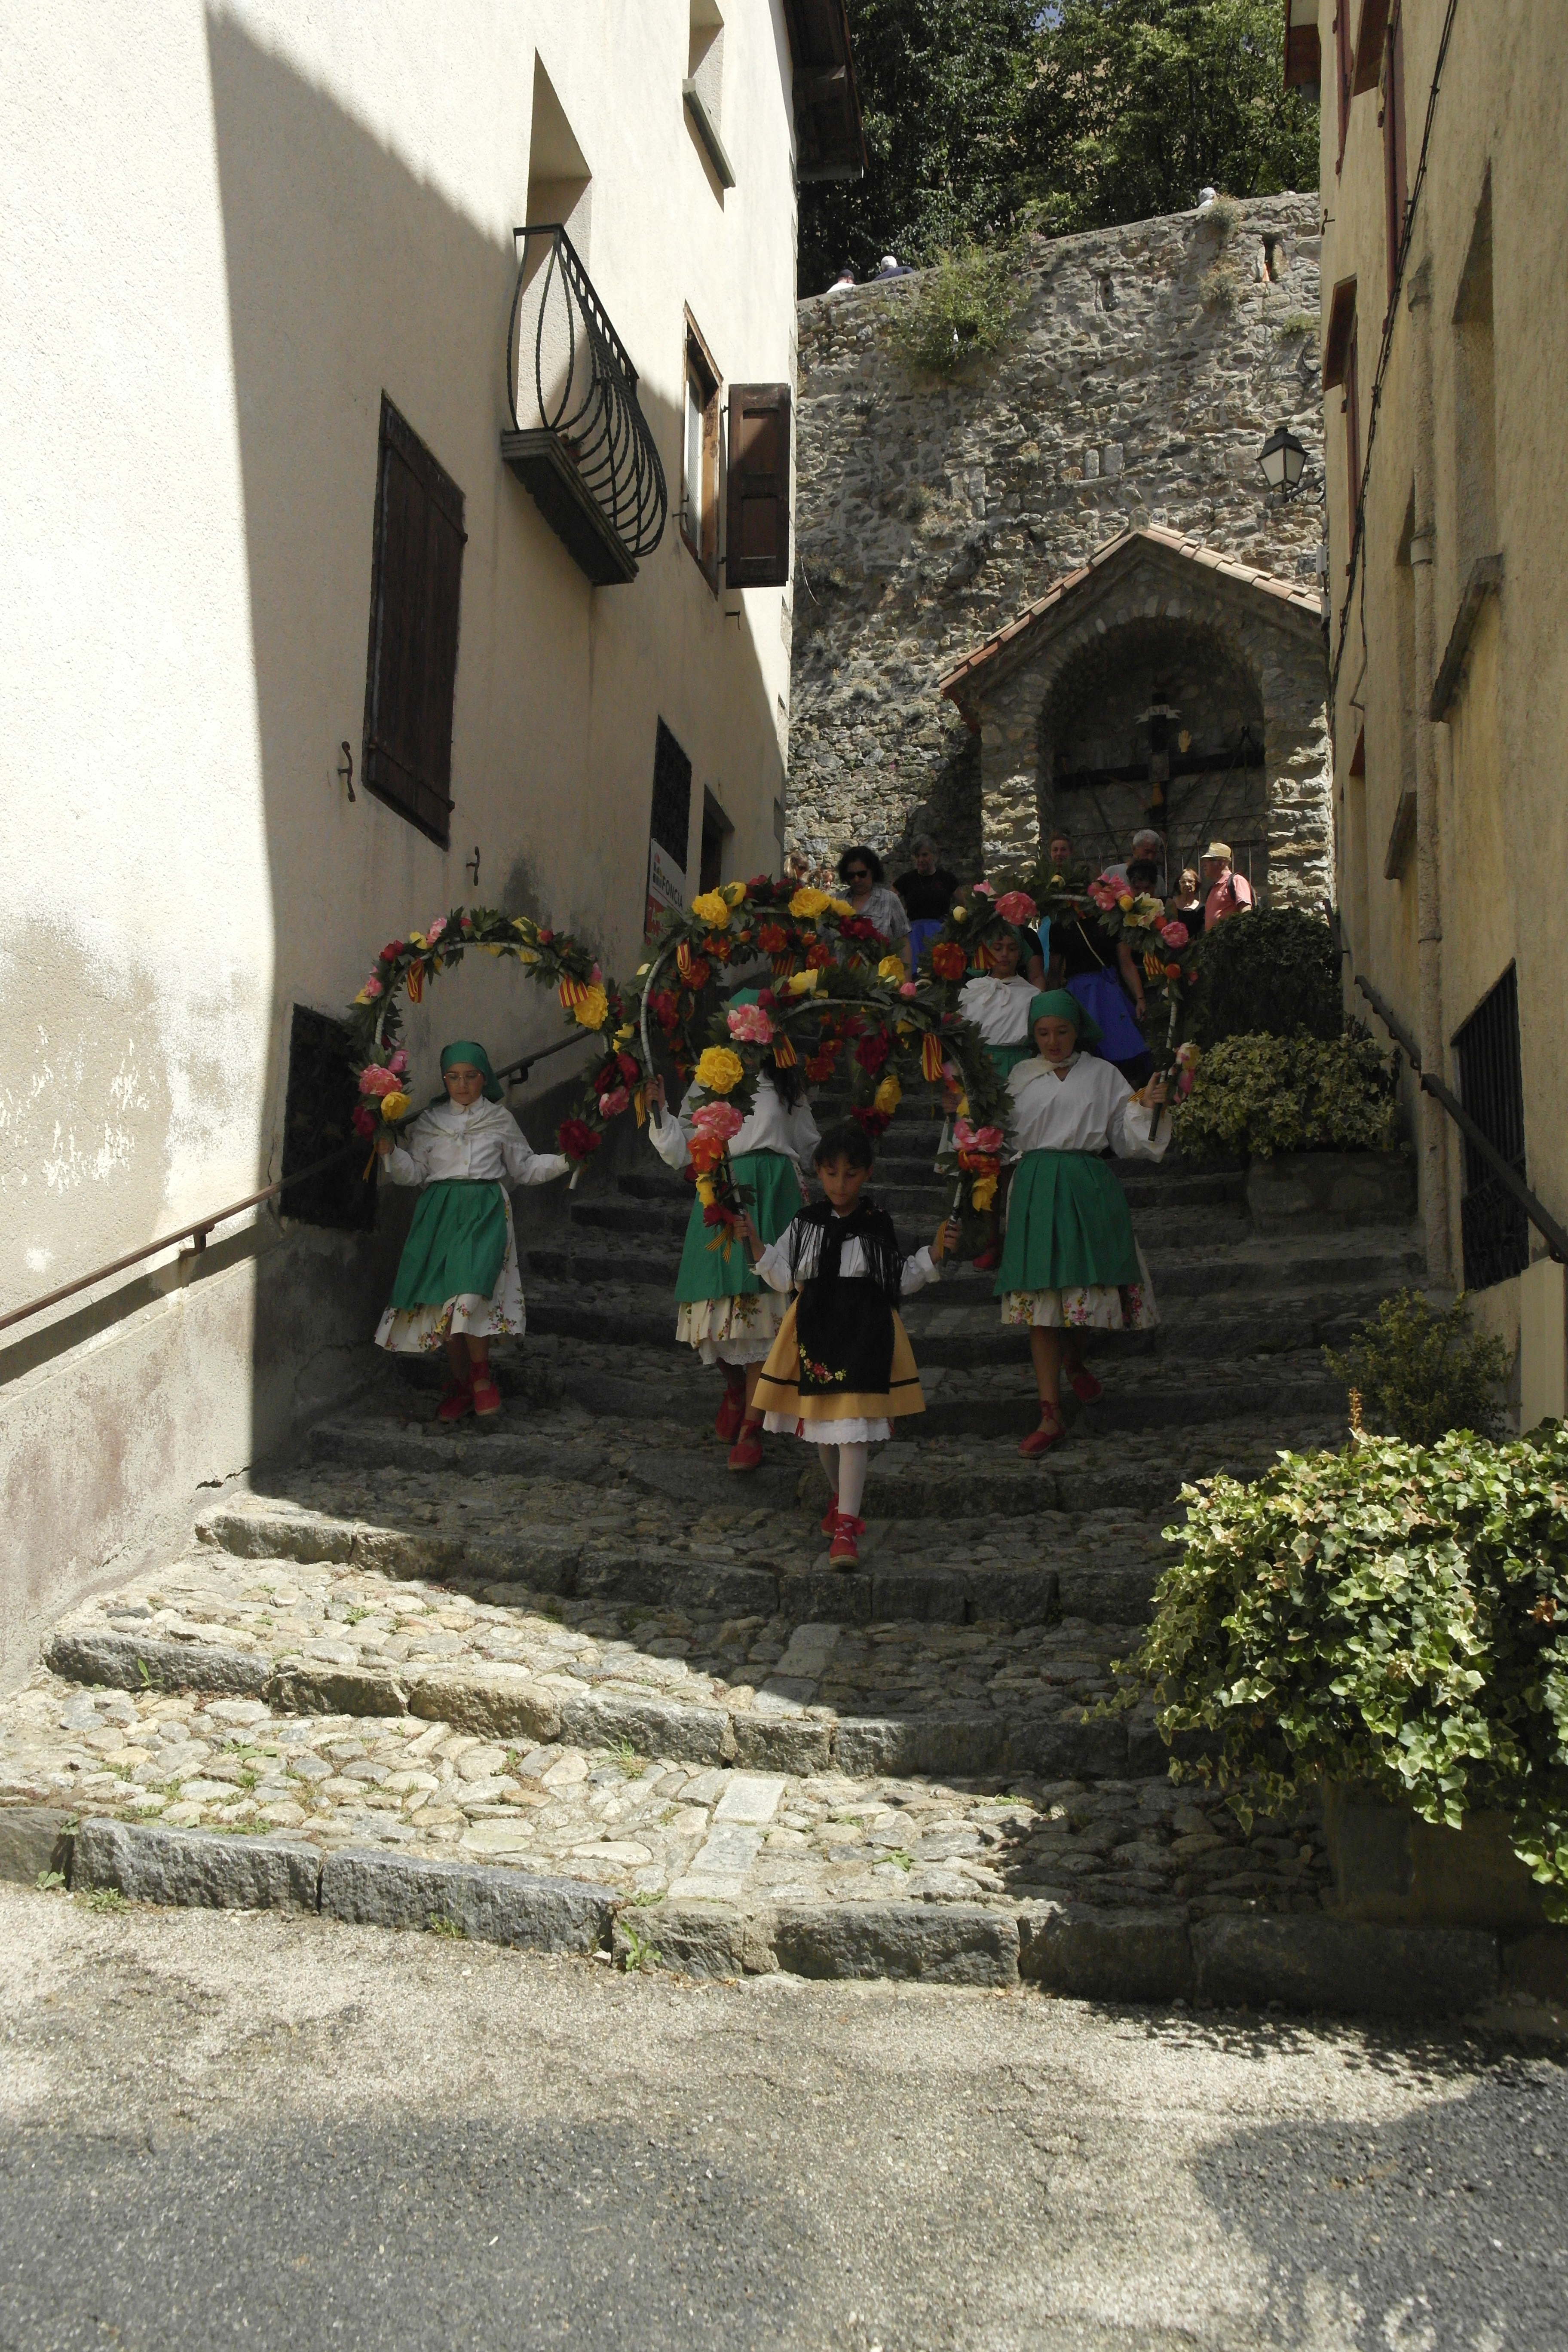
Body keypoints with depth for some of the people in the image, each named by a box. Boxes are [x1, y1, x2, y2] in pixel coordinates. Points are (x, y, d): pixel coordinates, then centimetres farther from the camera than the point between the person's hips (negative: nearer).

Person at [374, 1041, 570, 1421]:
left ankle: (481, 1376, -4)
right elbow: (413, 1172, 8)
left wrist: (563, 1161, 2)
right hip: (440, 1213, 2)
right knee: (443, 1300, -3)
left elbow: (525, 1167, 16)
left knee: (469, 1292, -21)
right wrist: (391, 1153, -10)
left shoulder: (500, 1120, 11)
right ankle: (461, 1383, 11)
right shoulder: (428, 1122, 13)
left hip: (485, 1212, -2)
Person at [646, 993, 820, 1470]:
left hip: (772, 1197, -1)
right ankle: (734, 1387, 31)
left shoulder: (784, 1084, 13)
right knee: (722, 1299, -1)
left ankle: (751, 1427, -5)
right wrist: (659, 1112, -6)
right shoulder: (709, 1083, 11)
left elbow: (808, 1148, 22)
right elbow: (682, 1152, 5)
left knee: (761, 1304, -9)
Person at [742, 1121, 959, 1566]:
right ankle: (841, 1498, 42)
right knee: (820, 1422, 16)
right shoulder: (806, 1224, 4)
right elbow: (783, 1277, 7)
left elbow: (902, 1279, 7)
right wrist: (755, 1243, -5)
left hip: (864, 1334, -3)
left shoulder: (878, 1226, 1)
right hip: (815, 1331, 3)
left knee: (852, 1427, -12)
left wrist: (936, 1251, -5)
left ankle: (845, 1527, -12)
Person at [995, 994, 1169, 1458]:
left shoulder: (1103, 1076, 9)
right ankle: (1050, 1415, 0)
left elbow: (1126, 1138, 8)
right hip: (1035, 1189, 1)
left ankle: (1074, 1360, 34)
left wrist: (1146, 1106, -8)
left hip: (1088, 1189, -1)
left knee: (1086, 1285, -4)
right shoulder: (1020, 1078, 13)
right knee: (1039, 1297, -4)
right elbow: (1004, 1137, 16)